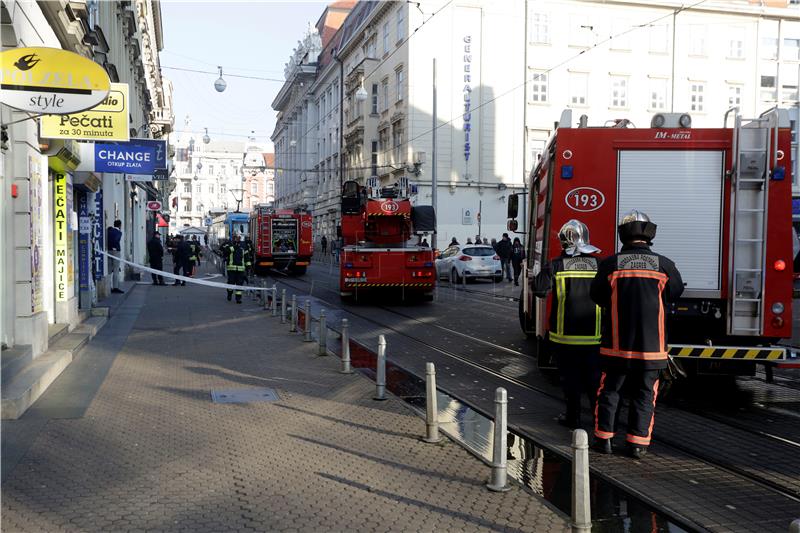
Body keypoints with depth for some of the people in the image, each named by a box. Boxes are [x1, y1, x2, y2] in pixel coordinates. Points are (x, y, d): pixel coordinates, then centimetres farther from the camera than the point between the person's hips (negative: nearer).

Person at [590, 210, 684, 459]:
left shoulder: (610, 264, -7)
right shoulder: (664, 265, -6)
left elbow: (597, 295, 3)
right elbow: (675, 292, 9)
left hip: (617, 342, 0)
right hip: (651, 344, 0)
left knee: (609, 389, 12)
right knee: (644, 394, 10)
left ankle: (604, 438, 15)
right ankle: (637, 443, 12)